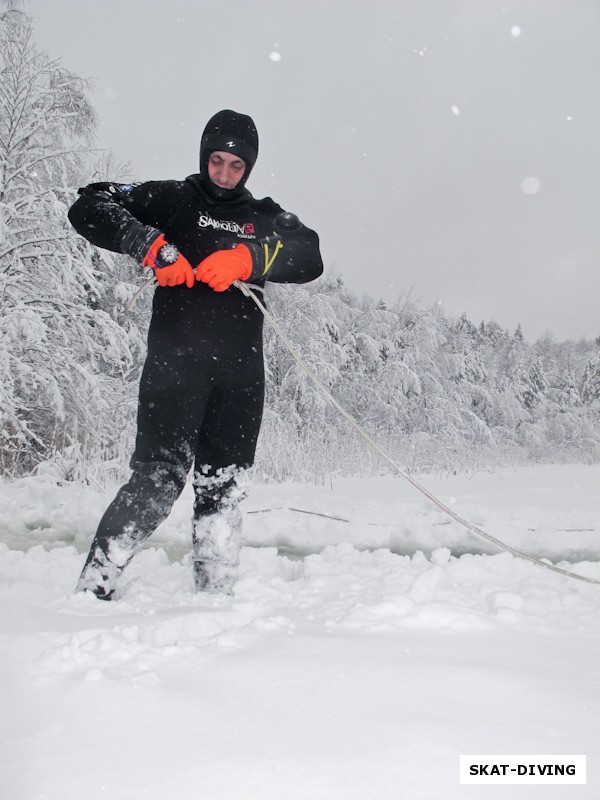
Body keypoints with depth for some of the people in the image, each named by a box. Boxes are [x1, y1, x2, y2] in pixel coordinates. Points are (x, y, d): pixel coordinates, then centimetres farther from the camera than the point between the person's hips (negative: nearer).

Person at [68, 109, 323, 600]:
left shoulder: (266, 218, 21)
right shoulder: (174, 200, 13)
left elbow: (310, 259, 2)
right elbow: (88, 210, 3)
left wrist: (248, 259, -15)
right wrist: (153, 246, -12)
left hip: (240, 371, 4)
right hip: (176, 360, -3)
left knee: (223, 486, 3)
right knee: (161, 476, -13)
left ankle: (216, 598, 11)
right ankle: (93, 587, -5)